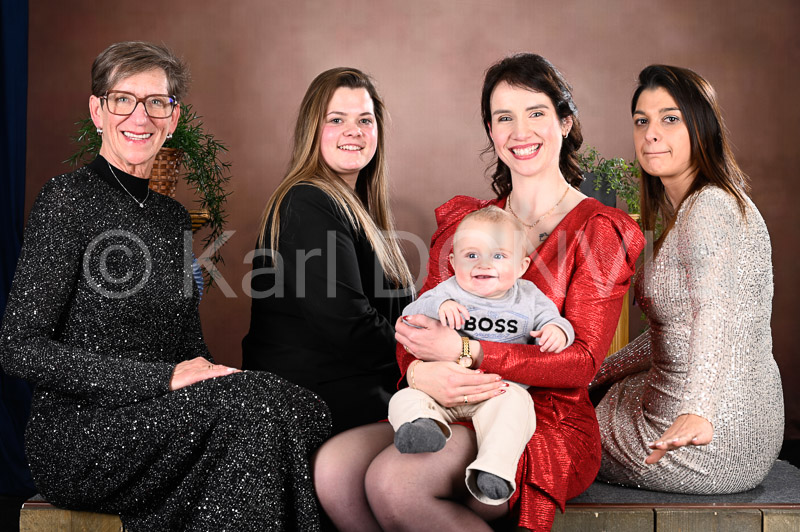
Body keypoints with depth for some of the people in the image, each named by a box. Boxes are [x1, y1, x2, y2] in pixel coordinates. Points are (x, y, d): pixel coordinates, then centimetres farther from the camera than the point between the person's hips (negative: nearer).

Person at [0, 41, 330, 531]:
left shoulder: (173, 216, 15)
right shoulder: (68, 198, -6)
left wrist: (215, 376, -8)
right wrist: (163, 378, -19)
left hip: (160, 425, 6)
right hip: (78, 440, -6)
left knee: (305, 412, -22)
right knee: (256, 403, -29)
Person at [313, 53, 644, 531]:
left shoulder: (599, 230, 0)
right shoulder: (464, 221, 16)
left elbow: (583, 361, -10)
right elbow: (420, 323, 8)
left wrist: (466, 352, -21)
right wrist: (421, 371, -18)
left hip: (550, 424, -4)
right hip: (455, 415, 5)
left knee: (394, 481, -30)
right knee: (333, 466, -24)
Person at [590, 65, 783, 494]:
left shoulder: (707, 208, -19)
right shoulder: (692, 208, 12)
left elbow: (717, 315, -37)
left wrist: (697, 413, -50)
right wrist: (601, 372, 21)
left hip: (716, 440, -10)